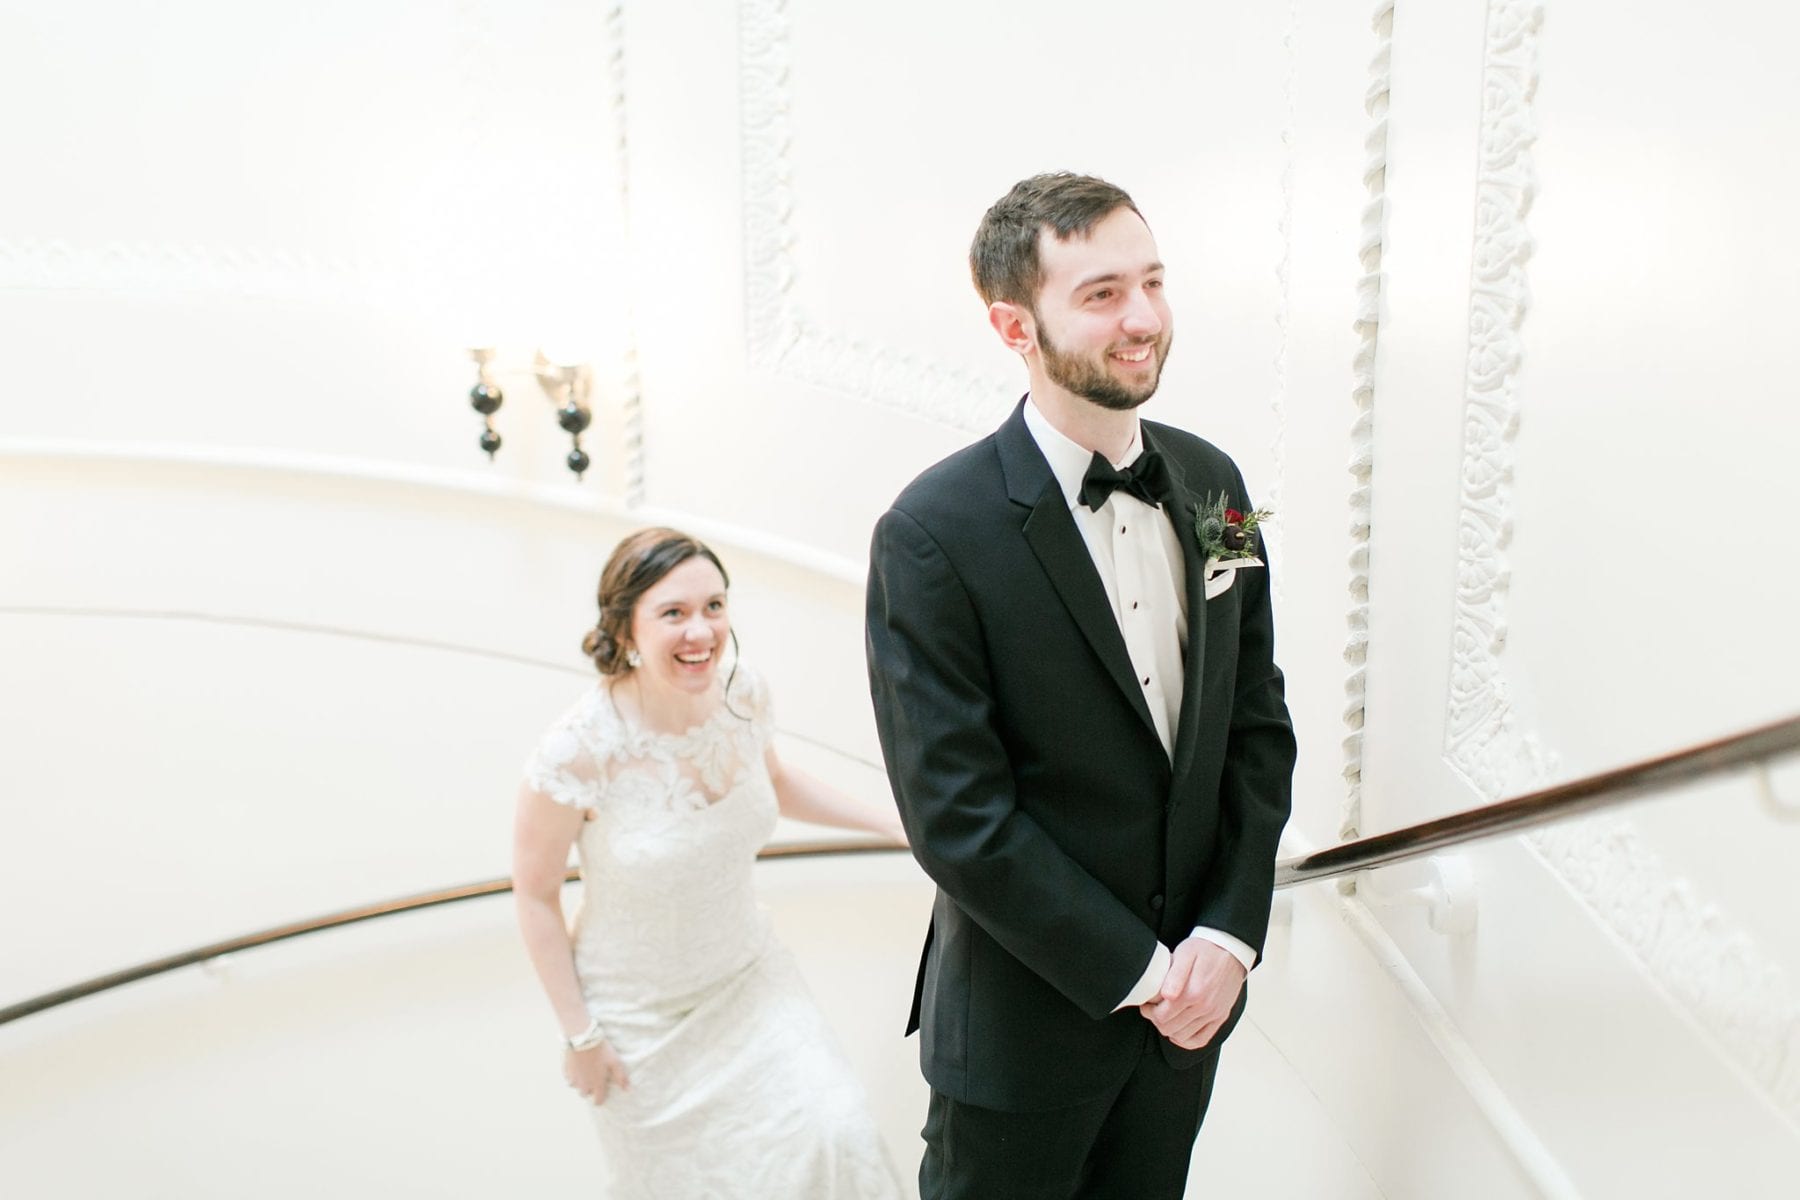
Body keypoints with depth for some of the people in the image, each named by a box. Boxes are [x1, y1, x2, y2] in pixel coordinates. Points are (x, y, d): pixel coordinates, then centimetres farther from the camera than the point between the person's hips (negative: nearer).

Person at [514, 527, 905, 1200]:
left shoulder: (743, 695, -14)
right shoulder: (579, 751, -29)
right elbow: (534, 893, -15)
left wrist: (890, 821, 3)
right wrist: (579, 1034, -9)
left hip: (749, 979, 4)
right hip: (643, 1017, -3)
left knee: (833, 1137, -8)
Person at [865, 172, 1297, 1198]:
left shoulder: (1211, 483, -1)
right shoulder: (934, 535, -19)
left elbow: (1259, 723, 3)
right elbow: (958, 816, -20)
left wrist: (1228, 935, -6)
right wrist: (1138, 972, -14)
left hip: (1193, 995, 5)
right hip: (1024, 1026, -5)